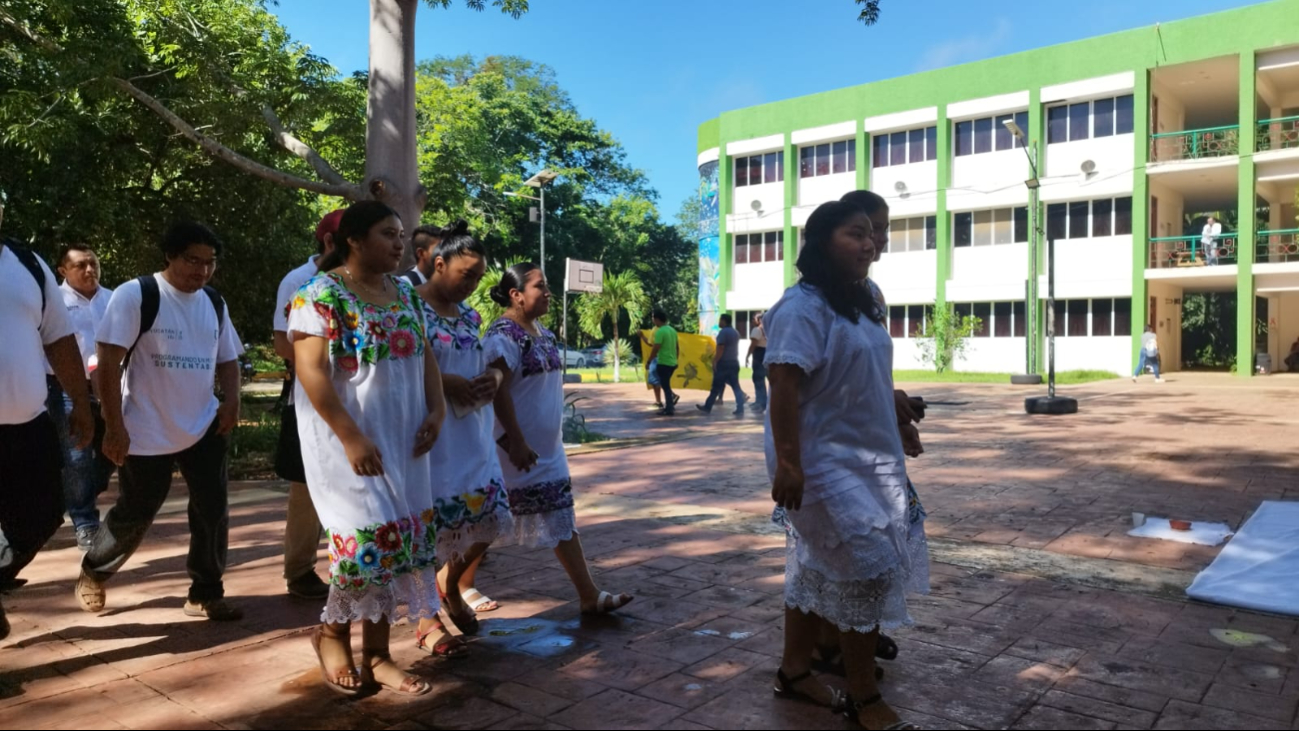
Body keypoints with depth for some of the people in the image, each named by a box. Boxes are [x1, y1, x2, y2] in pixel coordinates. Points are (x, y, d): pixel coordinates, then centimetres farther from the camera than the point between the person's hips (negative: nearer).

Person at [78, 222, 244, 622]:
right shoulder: (134, 295, -12)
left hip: (203, 427, 5)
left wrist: (232, 399, -5)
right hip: (146, 432, -4)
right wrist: (114, 426, -18)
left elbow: (227, 358, 15)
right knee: (134, 515, 8)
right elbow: (109, 362, -15)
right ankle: (92, 573, 37)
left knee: (213, 511, 1)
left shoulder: (215, 303, 6)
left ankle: (205, 595, 14)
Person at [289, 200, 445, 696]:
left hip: (402, 438, 7)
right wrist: (351, 437, -22)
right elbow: (311, 370, -17)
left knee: (397, 538, 7)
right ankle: (332, 631, 20)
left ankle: (377, 654, 20)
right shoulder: (322, 293, -11)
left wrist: (435, 409, -2)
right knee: (370, 537, -9)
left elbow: (424, 354, 14)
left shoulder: (404, 292, 10)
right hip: (348, 438, -6)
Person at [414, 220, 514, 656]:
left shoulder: (470, 315, 13)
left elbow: (489, 363, 21)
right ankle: (427, 621, 17)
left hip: (474, 436, 8)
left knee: (489, 518, 11)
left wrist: (495, 377, -2)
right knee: (429, 526, 1)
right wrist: (444, 383, -22)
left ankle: (451, 585, 37)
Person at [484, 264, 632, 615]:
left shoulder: (542, 332, 11)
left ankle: (589, 595, 14)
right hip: (519, 445, -9)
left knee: (562, 518, 9)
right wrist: (516, 441, -25)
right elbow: (498, 392, -22)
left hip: (548, 446, 9)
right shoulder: (503, 335, -17)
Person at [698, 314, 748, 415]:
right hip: (734, 363, 7)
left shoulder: (723, 332, -12)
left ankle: (707, 407, 11)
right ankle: (740, 409, -4)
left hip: (723, 363, -7)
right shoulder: (735, 333, 14)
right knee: (736, 386, 4)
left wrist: (715, 361, -15)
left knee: (717, 387, 1)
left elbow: (720, 348, -18)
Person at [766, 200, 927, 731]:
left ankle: (794, 671, 30)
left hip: (865, 459, 9)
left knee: (820, 567, 16)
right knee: (868, 567, -6)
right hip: (823, 463, -9)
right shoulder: (802, 307, -17)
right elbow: (783, 385, -24)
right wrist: (787, 462, -29)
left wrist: (898, 419, 22)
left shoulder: (861, 303, 11)